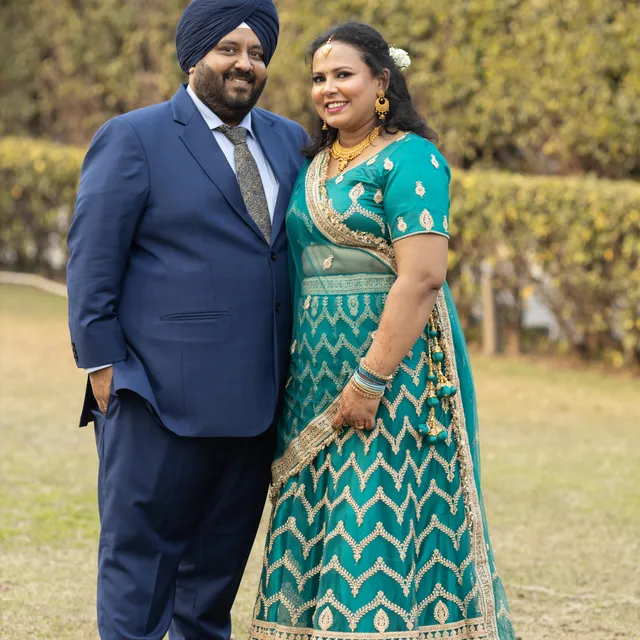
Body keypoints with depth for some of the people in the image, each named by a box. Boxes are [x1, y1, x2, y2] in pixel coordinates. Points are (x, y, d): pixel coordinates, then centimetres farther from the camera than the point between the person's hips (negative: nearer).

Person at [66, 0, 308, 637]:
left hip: (256, 395, 5)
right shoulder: (133, 139, -2)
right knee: (141, 555, 1)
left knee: (220, 559, 13)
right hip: (163, 395, -5)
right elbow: (91, 265, -4)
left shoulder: (290, 143, 15)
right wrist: (104, 366, -10)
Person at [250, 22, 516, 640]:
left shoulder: (409, 159, -10)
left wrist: (371, 380, -21)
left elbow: (421, 276, -19)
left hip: (393, 358, -8)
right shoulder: (315, 165, 14)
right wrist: (301, 372, 10)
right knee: (320, 516, 9)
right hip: (319, 367, 8)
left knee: (381, 519, -7)